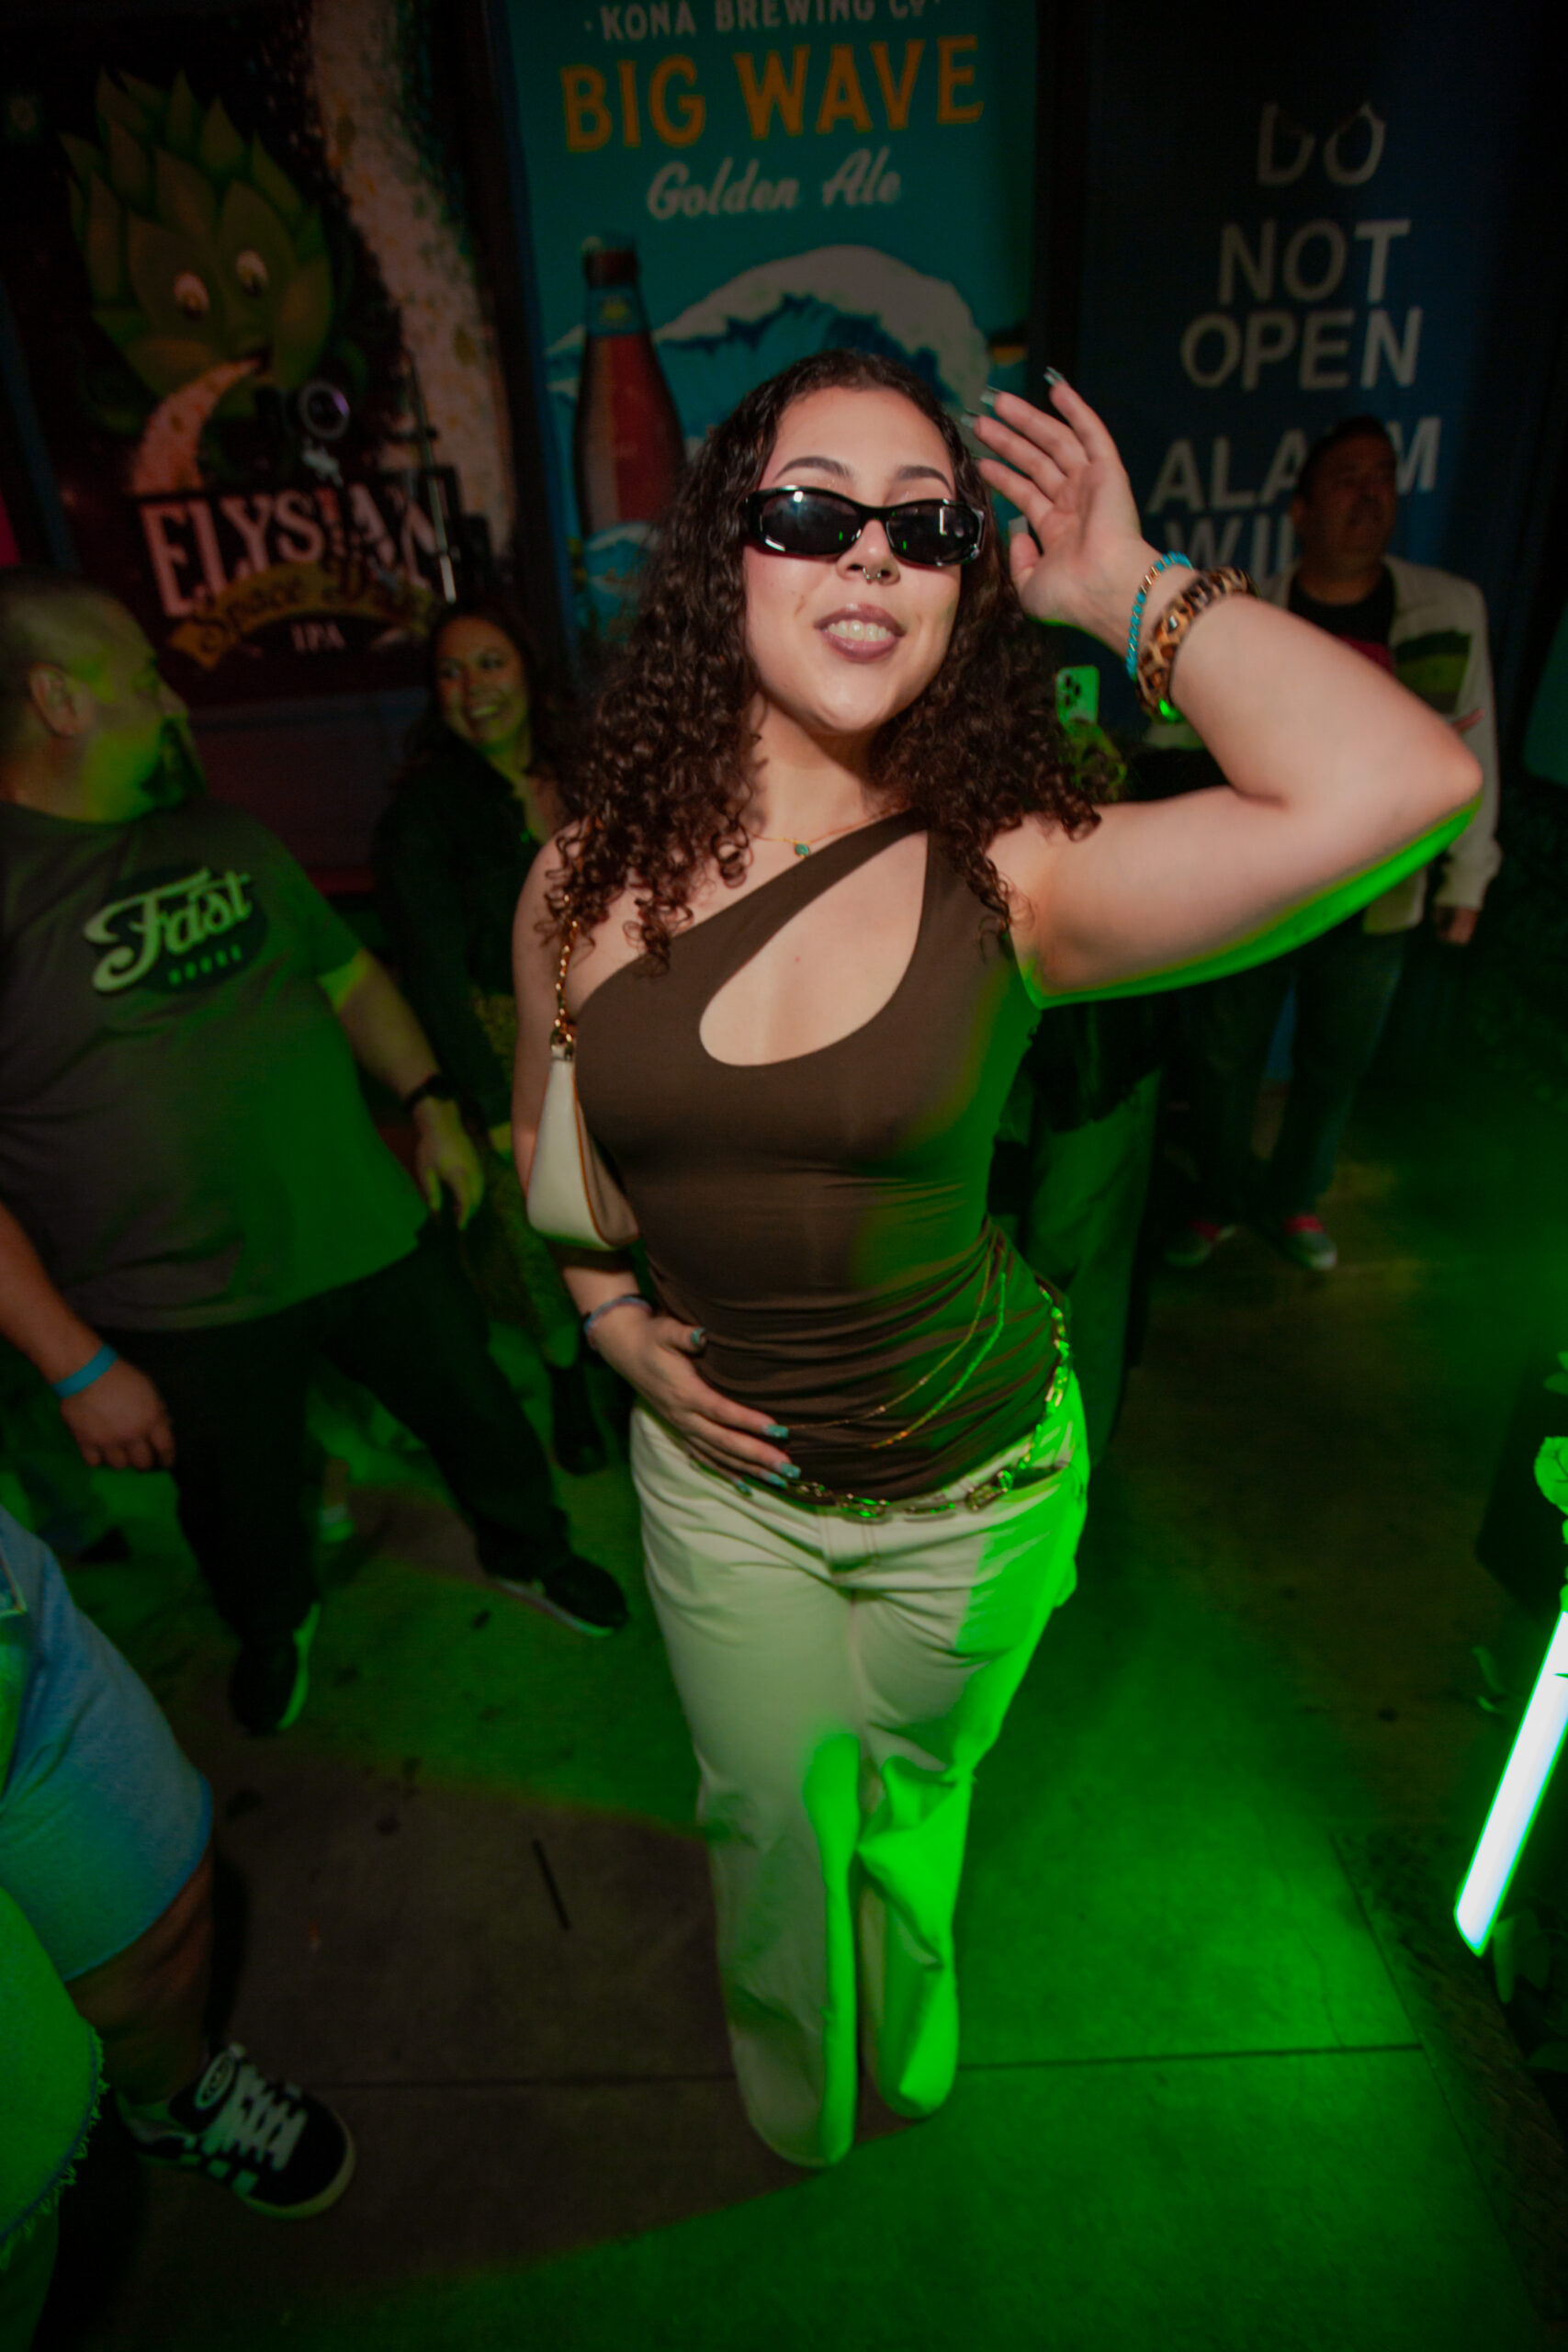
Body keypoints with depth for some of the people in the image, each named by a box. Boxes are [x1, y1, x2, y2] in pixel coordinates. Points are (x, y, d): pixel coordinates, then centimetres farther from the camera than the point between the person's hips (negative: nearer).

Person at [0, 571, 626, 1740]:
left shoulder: (226, 836, 6)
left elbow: (347, 972, 16)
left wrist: (432, 1100, 4)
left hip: (369, 1230, 5)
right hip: (180, 1312, -4)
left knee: (473, 1405, 18)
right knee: (241, 1512, 18)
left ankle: (527, 1551, 48)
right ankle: (276, 1622, 52)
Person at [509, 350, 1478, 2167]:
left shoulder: (1007, 885, -20)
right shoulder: (585, 885, -10)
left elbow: (1394, 785, -36)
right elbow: (550, 1142, 9)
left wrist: (1127, 590, -23)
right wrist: (614, 1316, -5)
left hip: (971, 1481, -1)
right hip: (718, 1467, 2)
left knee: (906, 1802, 27)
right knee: (776, 1833, 22)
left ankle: (902, 2051, 68)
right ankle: (799, 2107, 61)